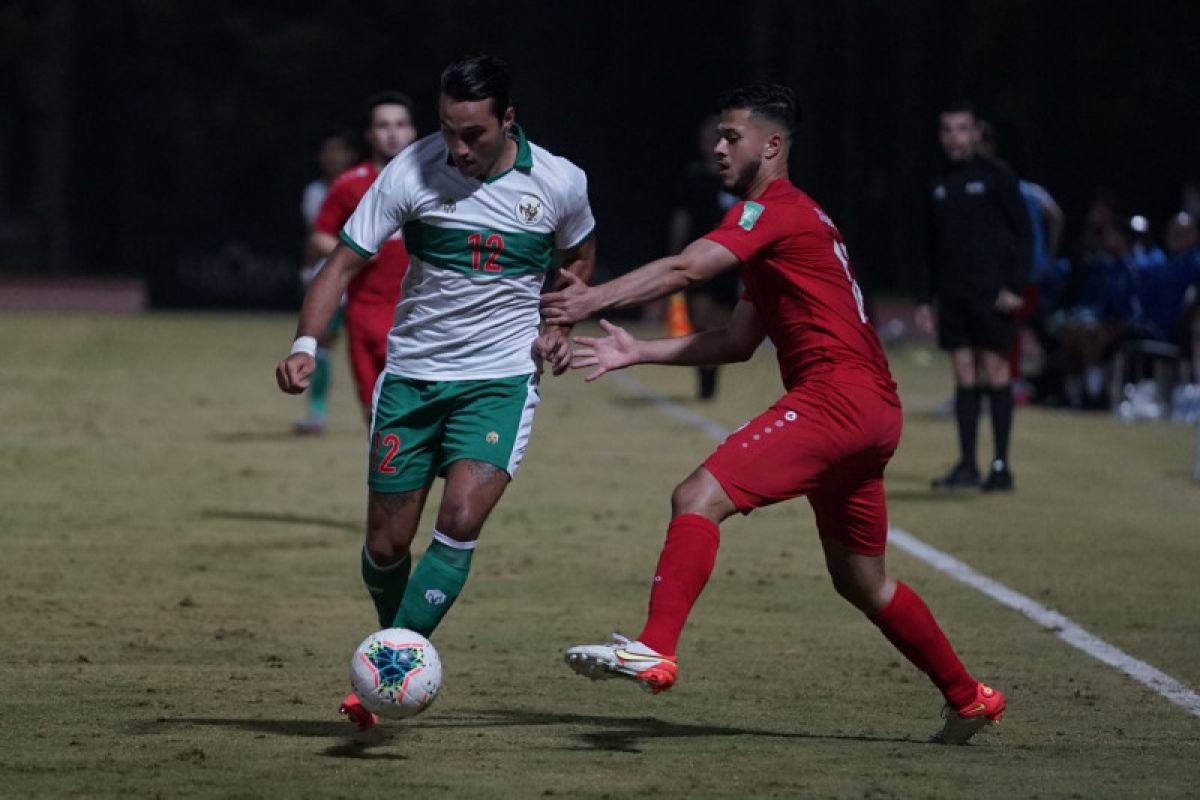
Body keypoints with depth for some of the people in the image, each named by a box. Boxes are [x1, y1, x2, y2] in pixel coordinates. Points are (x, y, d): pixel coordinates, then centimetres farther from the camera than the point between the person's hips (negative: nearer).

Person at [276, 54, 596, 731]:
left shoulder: (559, 183, -7)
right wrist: (306, 344, -26)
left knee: (460, 523, -21)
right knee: (387, 542, 3)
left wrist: (557, 326, -1)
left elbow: (579, 254, 16)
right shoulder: (413, 173, -12)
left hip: (501, 378, -1)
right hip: (412, 375, 1)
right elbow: (344, 263, -11)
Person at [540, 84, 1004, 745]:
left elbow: (686, 269, -22)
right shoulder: (789, 219, 25)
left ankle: (654, 650, -34)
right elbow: (740, 340, 24)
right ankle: (969, 699, 30)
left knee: (699, 498, -21)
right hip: (872, 410, 10)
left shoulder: (774, 209, -5)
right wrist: (639, 352, 17)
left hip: (837, 391, -10)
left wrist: (594, 299, -28)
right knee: (861, 581, 20)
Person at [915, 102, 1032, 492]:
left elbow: (1023, 233, -4)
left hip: (991, 294, -5)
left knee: (994, 370, -6)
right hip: (952, 295, 5)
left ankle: (1001, 466, -4)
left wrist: (1016, 287, -13)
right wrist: (925, 298, 14)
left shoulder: (996, 178, -2)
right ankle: (967, 465, 4)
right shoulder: (939, 185, 14)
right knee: (964, 376, 3)